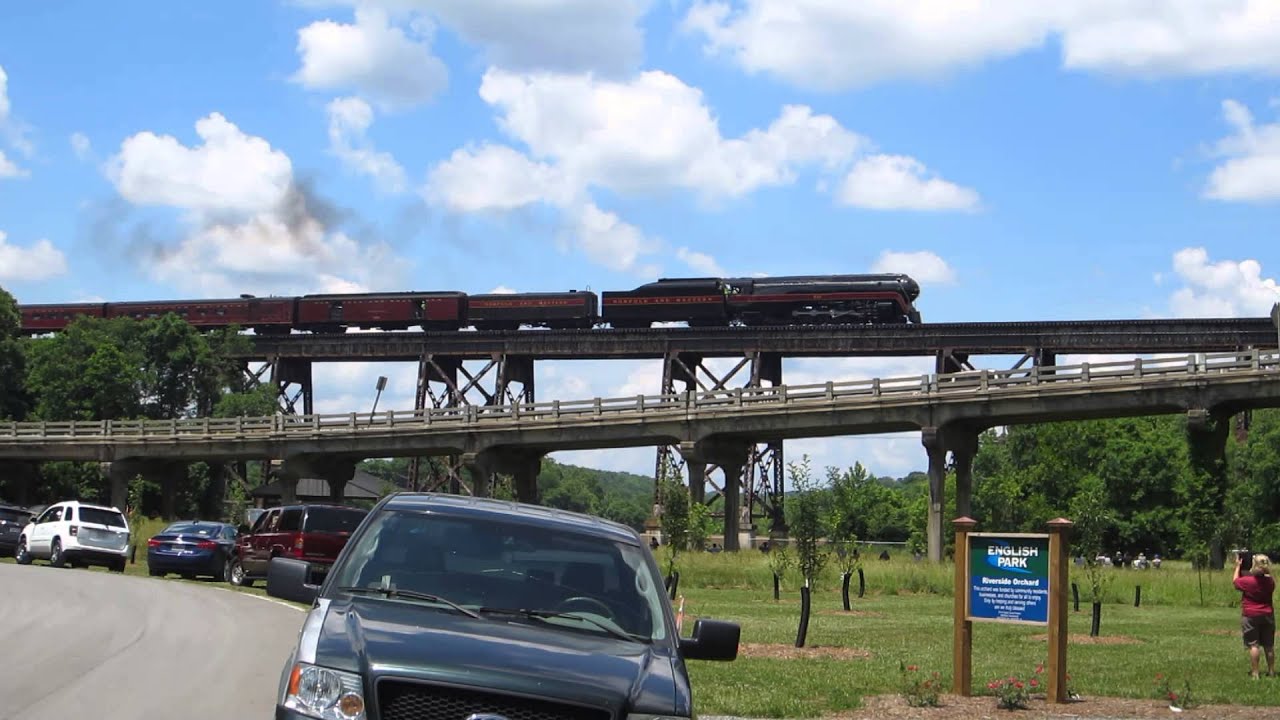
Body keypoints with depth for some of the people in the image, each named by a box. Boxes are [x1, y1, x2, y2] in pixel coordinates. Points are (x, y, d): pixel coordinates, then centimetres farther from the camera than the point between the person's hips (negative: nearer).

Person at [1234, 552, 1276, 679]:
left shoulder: (1247, 581, -16)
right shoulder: (1270, 581, -5)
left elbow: (1235, 581, 3)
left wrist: (1238, 566, 11)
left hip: (1250, 616, -4)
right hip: (1267, 615, 4)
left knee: (1253, 645, -2)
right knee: (1269, 645, 11)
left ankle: (1254, 673, -4)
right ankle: (1271, 671, 18)